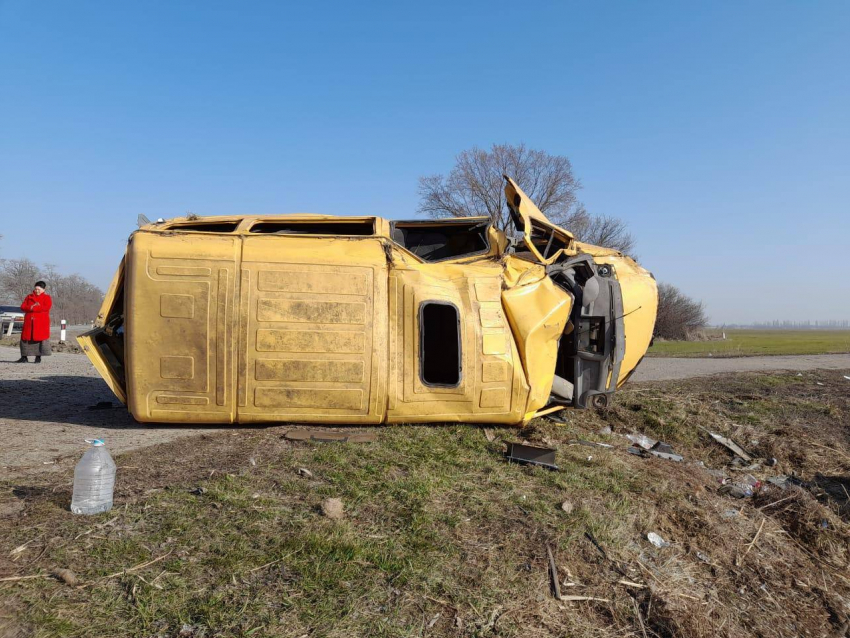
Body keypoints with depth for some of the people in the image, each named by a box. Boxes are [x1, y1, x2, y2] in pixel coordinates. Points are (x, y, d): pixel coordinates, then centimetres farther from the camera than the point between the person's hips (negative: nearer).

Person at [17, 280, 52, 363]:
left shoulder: (47, 297, 2)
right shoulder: (29, 297, 15)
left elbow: (46, 307, -14)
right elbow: (23, 307, 6)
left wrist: (33, 308, -13)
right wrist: (31, 307, -14)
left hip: (41, 322, -4)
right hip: (29, 321, 5)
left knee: (40, 338, -6)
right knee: (25, 338, 3)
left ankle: (38, 357, 2)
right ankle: (24, 357, 10)